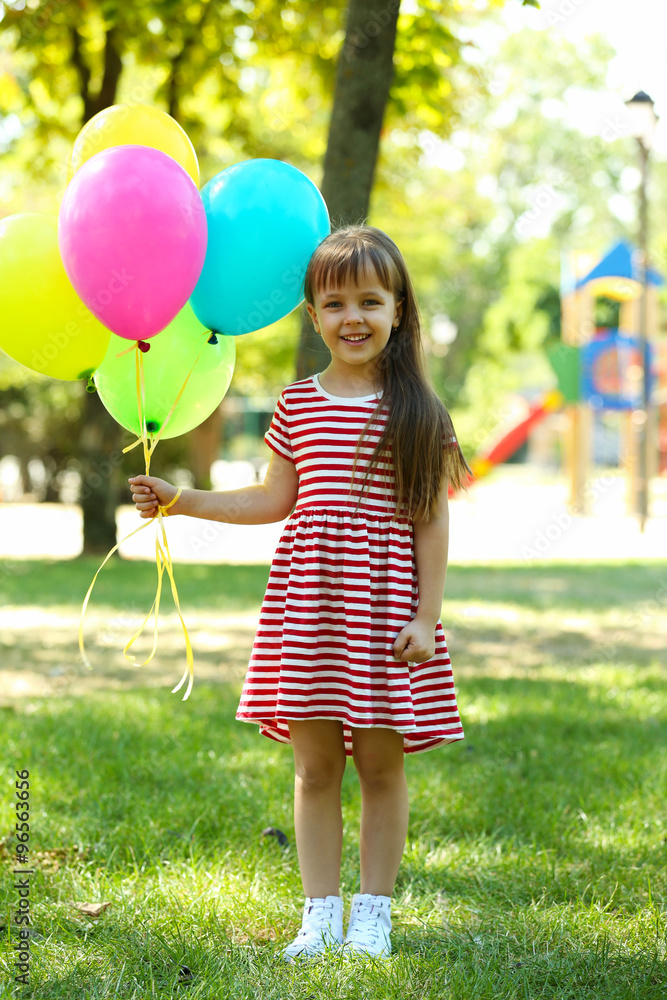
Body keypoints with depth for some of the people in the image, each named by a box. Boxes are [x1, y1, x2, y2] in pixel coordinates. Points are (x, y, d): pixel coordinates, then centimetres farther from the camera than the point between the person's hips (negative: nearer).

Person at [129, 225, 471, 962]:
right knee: (315, 767, 6)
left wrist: (427, 617, -5)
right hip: (305, 603, 2)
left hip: (384, 610, -2)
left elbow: (432, 522, 0)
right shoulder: (298, 405, 7)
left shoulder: (416, 411, 0)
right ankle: (320, 914, 15)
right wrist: (181, 500, 12)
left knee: (381, 763, 5)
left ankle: (373, 914, 17)